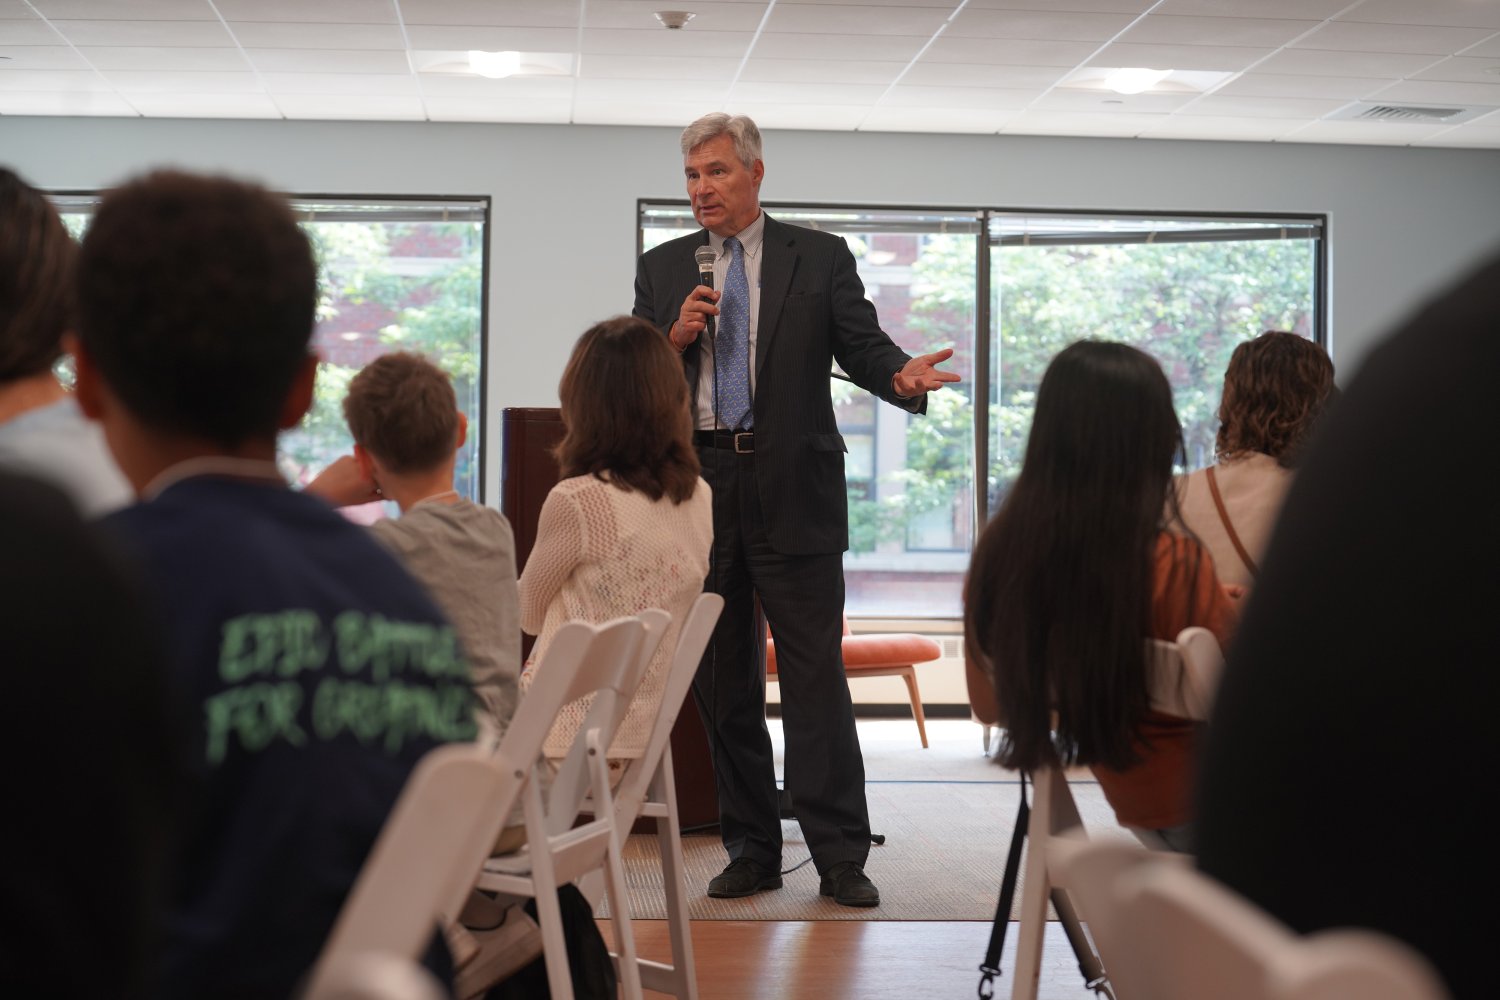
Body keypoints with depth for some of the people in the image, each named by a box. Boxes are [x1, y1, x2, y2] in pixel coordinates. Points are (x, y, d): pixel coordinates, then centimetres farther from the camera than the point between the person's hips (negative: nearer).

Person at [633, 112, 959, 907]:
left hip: (792, 492, -3)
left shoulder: (820, 259, 5)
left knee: (815, 676, -5)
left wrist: (903, 376, -22)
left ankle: (840, 857, 1)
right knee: (722, 682, 8)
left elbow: (863, 348, 0)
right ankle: (750, 850, 18)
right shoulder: (662, 269, 12)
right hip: (700, 490, 3)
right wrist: (676, 337, -8)